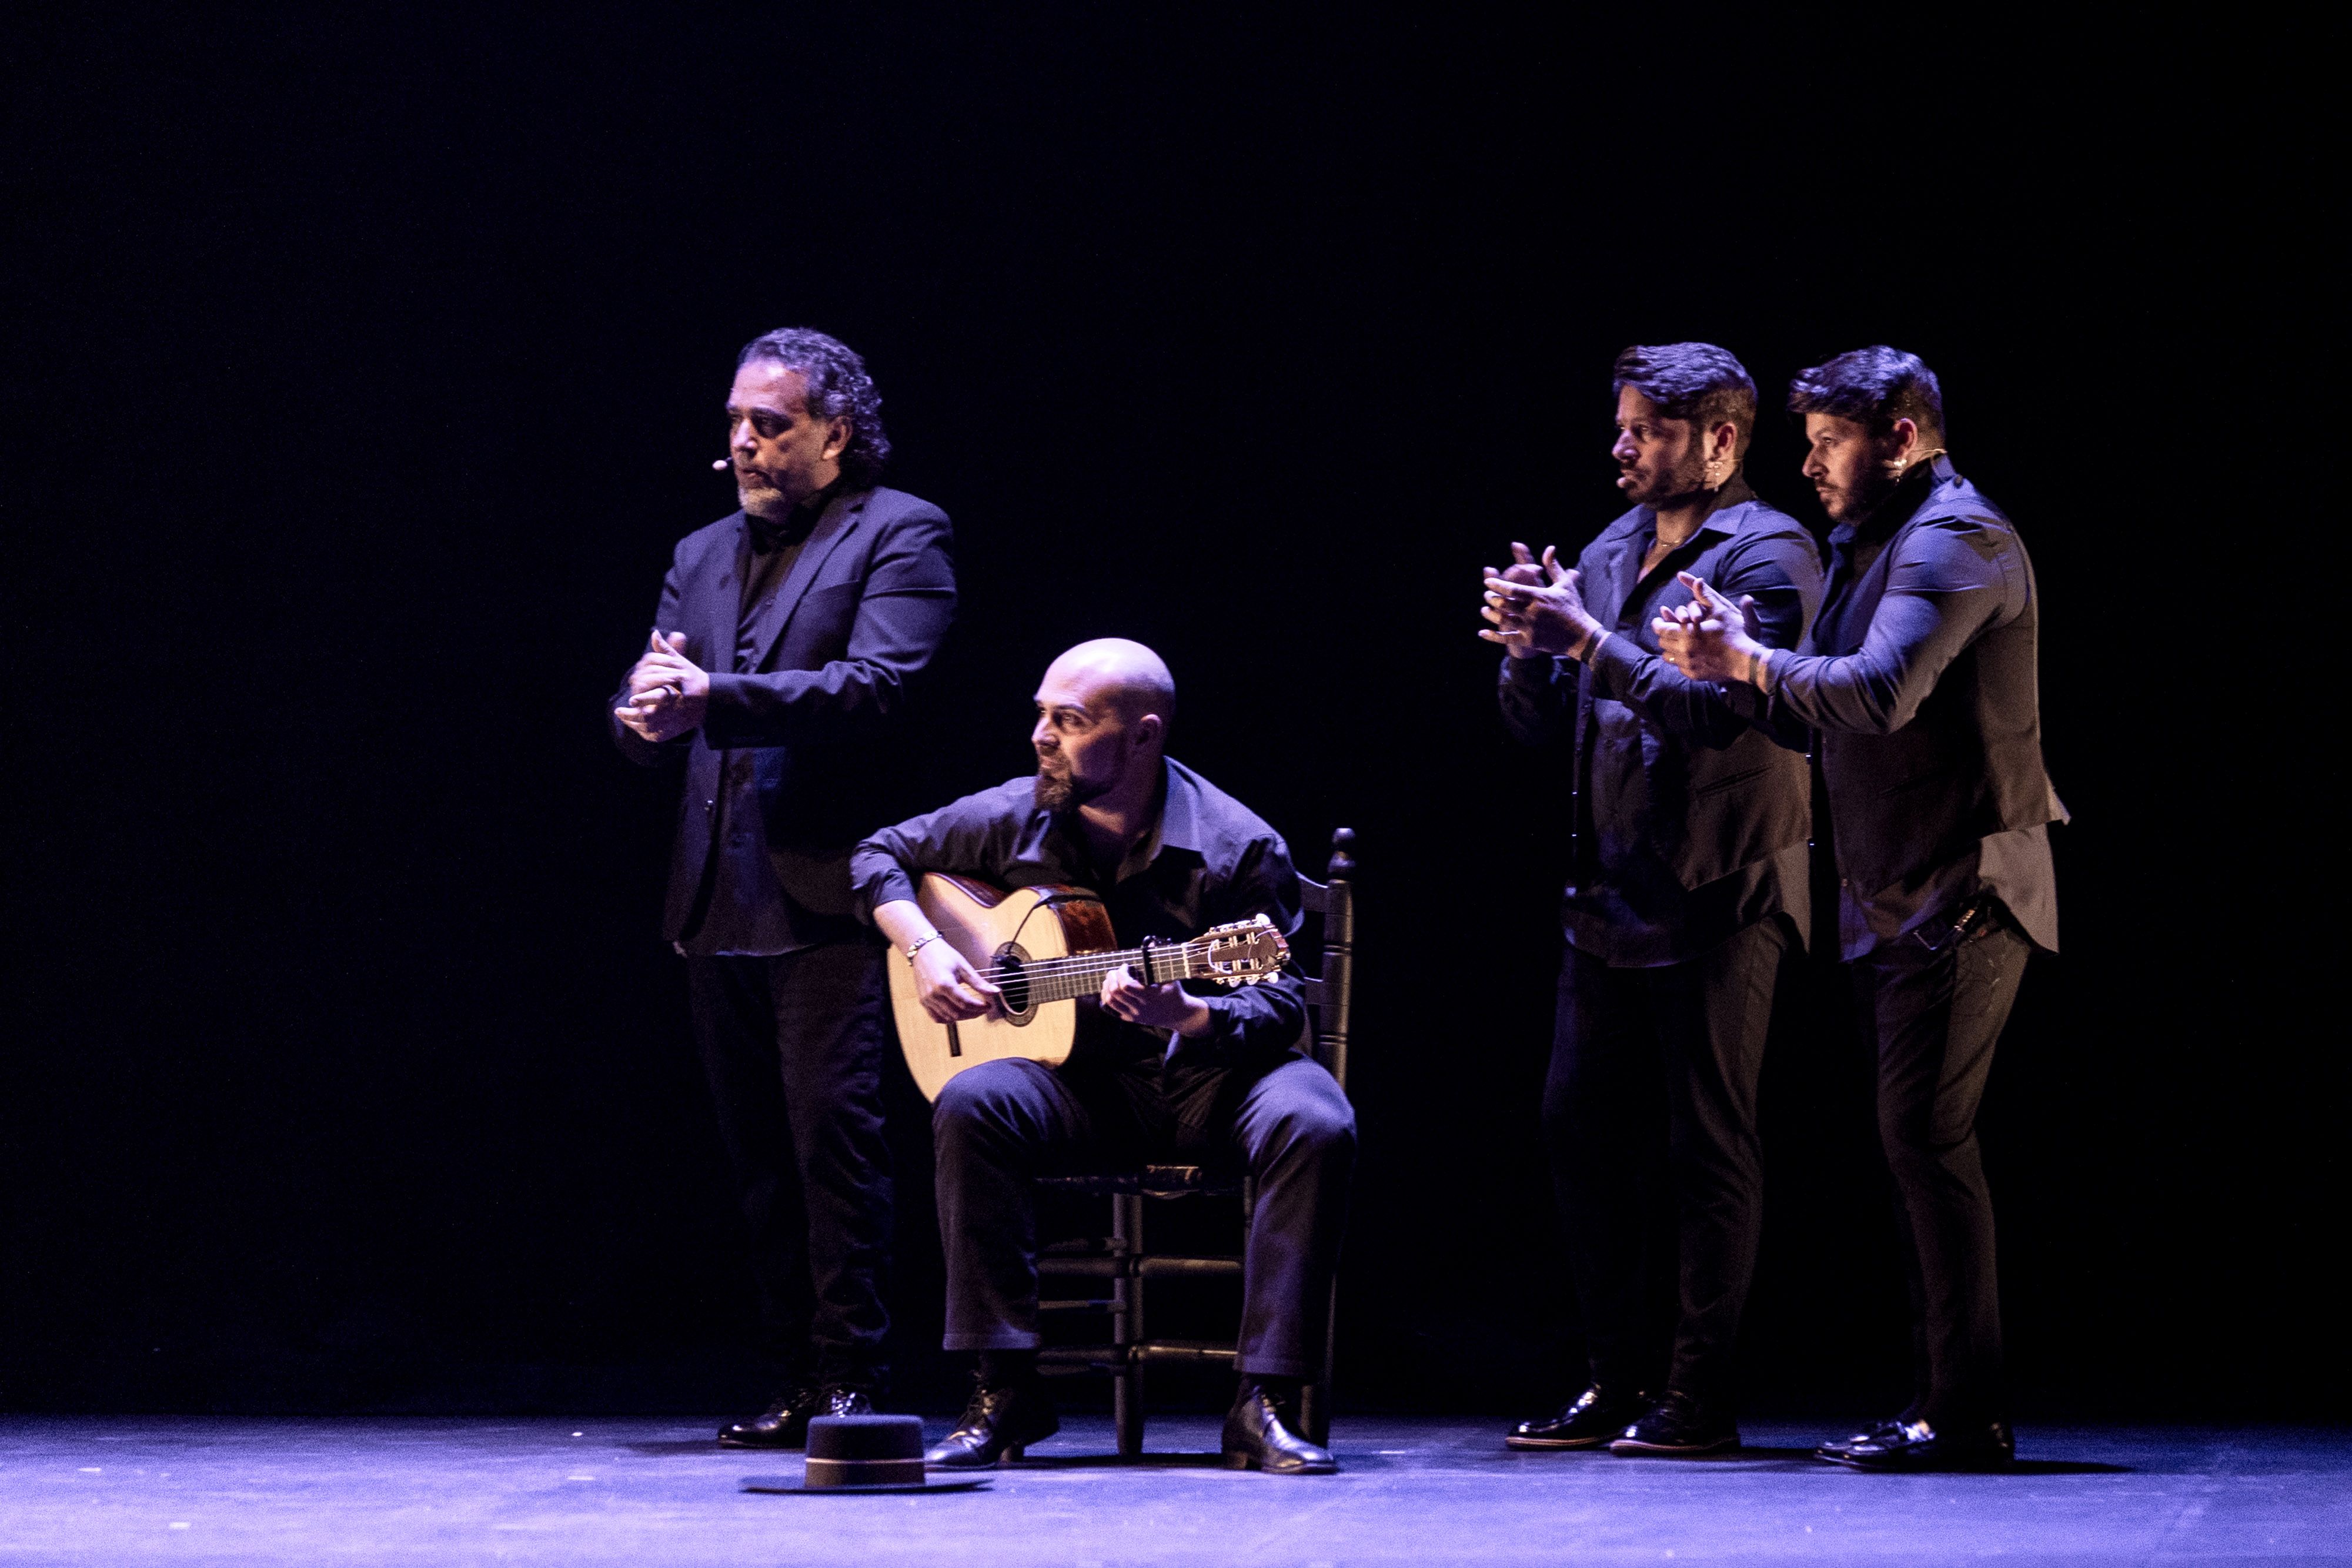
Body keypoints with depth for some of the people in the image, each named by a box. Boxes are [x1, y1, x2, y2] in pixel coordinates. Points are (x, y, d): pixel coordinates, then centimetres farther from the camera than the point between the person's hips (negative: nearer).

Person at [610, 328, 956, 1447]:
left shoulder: (897, 536, 0)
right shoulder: (703, 556, 20)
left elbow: (877, 687, -15)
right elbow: (646, 718, 13)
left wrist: (714, 697, -23)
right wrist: (646, 716, -13)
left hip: (825, 900, -7)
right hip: (718, 903, 7)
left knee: (833, 1137, -10)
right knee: (760, 1157, 8)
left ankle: (852, 1382, -6)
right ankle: (799, 1385, 12)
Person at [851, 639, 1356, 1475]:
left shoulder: (1238, 849, -12)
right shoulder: (1015, 818, 0)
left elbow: (1280, 1008, -14)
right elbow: (884, 854, 15)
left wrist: (1188, 1017, -34)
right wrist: (924, 950, -3)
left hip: (1209, 1079, -2)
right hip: (1081, 1081, 2)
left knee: (1313, 1122, -34)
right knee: (971, 1104, -29)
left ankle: (1264, 1404, -29)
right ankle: (1006, 1391, -24)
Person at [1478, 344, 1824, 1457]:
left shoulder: (1768, 555, -8)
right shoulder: (1610, 554, 15)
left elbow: (1721, 709, -21)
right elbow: (1535, 722, 16)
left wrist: (1587, 639, -22)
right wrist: (1530, 642, -5)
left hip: (1716, 903, -8)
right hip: (1611, 897, 8)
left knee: (1707, 1147, -4)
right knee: (1582, 1133, 7)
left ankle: (1698, 1396, 0)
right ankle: (1619, 1380, 15)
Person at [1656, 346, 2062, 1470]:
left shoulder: (1956, 538, -13)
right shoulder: (1872, 544, 20)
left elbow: (1877, 694, -25)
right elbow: (1815, 715, 17)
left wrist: (1749, 658, -13)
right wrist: (1727, 663, 0)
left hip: (1959, 898, -10)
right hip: (1896, 901, 10)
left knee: (1926, 1136, -12)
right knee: (1918, 1143, 10)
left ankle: (1964, 1413, -10)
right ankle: (1952, 1404, 15)